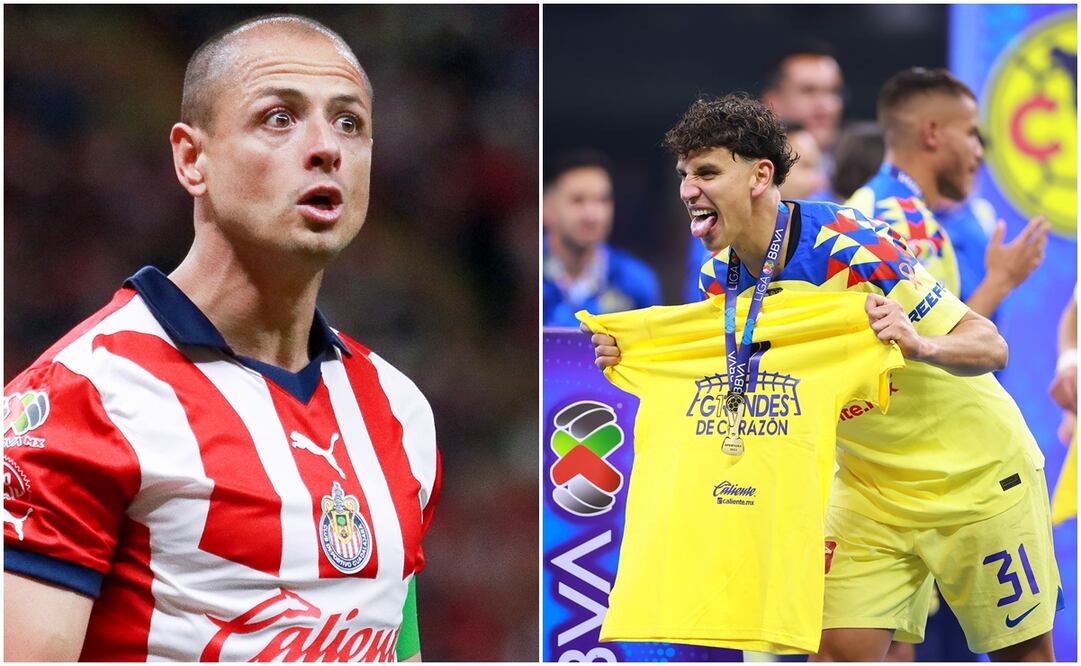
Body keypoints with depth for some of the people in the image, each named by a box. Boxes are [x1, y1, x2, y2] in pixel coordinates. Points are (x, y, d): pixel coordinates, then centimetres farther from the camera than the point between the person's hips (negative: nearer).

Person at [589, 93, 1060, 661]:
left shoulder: (849, 246, -27)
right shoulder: (721, 280, -7)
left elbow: (991, 348, -25)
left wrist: (917, 343, -47)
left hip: (975, 470, -5)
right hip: (869, 481, 5)